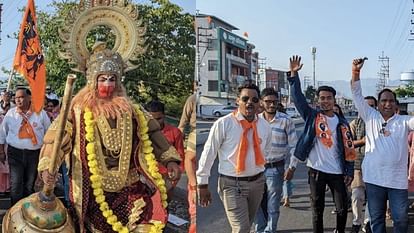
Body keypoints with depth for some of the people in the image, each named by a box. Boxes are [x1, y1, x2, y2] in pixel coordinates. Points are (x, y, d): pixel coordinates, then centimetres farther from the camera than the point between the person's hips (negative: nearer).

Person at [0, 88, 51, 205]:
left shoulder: (40, 113, -1)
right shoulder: (10, 113, 1)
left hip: (35, 153, 0)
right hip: (15, 153, 0)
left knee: (30, 184, 13)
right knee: (16, 185, -3)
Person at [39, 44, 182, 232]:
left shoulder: (129, 110, 8)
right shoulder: (78, 110, -4)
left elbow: (151, 132, 12)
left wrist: (170, 159, 6)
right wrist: (47, 165, -26)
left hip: (128, 183, 3)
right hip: (93, 187, -3)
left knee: (147, 215, -5)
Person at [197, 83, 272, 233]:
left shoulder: (265, 126, 0)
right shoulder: (223, 124, -15)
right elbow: (208, 153, -9)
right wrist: (202, 184, -5)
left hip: (257, 182, 6)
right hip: (232, 184, -5)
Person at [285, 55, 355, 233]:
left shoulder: (342, 123, 4)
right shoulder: (312, 116, 1)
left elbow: (348, 150, 5)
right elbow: (298, 98, -7)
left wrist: (349, 172, -1)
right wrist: (294, 74, -14)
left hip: (337, 172, 1)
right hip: (316, 170, -1)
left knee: (342, 208, 6)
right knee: (317, 210, 9)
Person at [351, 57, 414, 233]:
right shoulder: (371, 117, 4)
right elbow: (358, 96, 0)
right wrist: (356, 73, -11)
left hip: (398, 180, 0)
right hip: (374, 178, 0)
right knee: (376, 218, 11)